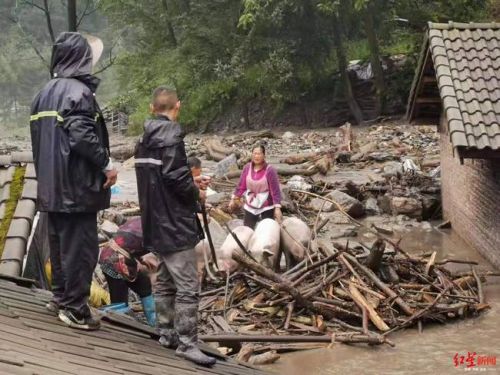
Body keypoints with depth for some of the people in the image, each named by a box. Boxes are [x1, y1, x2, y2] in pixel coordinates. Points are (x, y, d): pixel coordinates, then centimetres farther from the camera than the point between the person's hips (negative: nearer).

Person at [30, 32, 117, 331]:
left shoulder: (46, 93, 13)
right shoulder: (78, 91, -14)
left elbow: (38, 136, 17)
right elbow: (82, 135, -25)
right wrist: (107, 164, -14)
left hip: (52, 184, 9)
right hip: (77, 185, -9)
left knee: (60, 242, 17)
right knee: (80, 246, -3)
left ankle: (61, 296, 27)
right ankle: (75, 309, 1)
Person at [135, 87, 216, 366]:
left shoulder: (145, 139, 12)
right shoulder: (171, 136, -16)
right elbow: (176, 177, -23)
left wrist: (190, 187, 15)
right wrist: (197, 193, -6)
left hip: (156, 222, 9)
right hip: (176, 223, -9)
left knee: (164, 281, 17)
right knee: (187, 286, -6)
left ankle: (167, 333, 25)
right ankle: (187, 344, -5)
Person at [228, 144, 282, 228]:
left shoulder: (270, 170, -17)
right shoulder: (247, 168, -6)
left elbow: (275, 190, -17)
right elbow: (241, 186, 5)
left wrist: (277, 207, -22)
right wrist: (233, 199, 9)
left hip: (267, 207, -4)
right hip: (250, 207, 4)